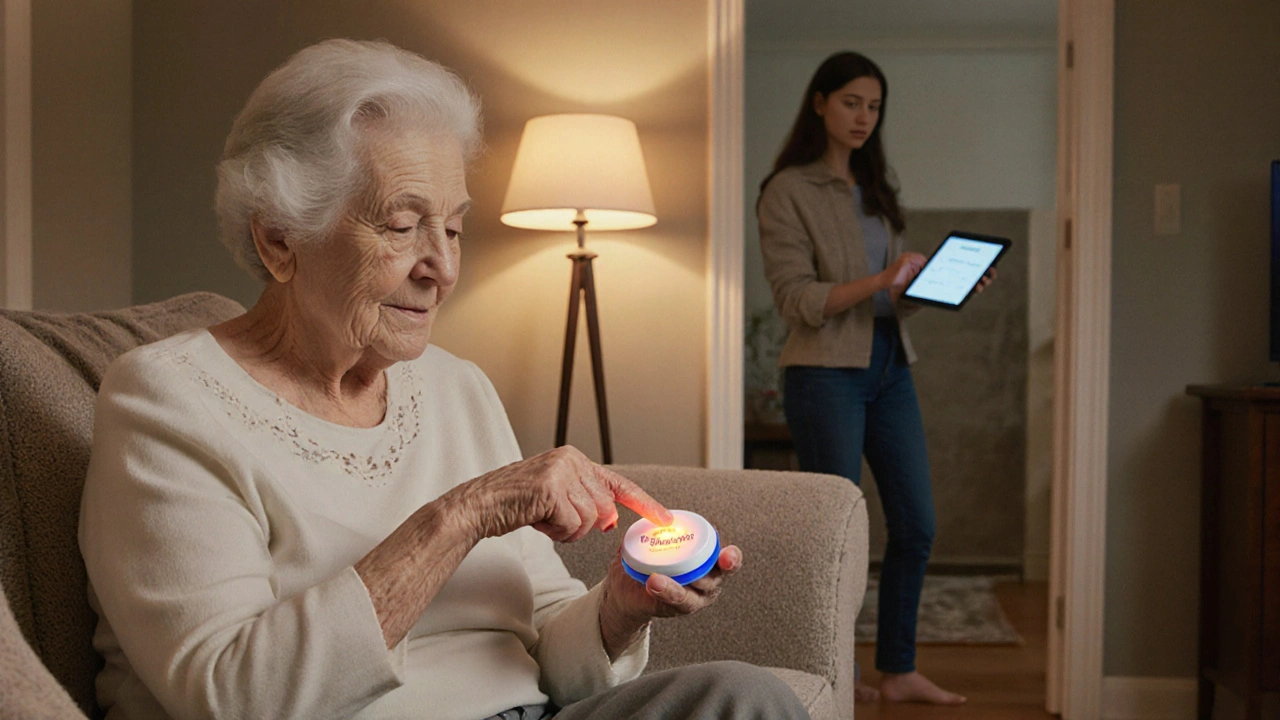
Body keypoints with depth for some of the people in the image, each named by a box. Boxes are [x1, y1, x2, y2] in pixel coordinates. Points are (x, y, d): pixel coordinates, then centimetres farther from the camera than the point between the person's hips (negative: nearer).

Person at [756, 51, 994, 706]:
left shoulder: (875, 189, 16)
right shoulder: (788, 191, -6)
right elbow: (794, 298, -14)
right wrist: (877, 282, -25)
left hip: (889, 368, 7)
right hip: (825, 374, -7)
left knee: (916, 524, 7)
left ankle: (898, 670, 19)